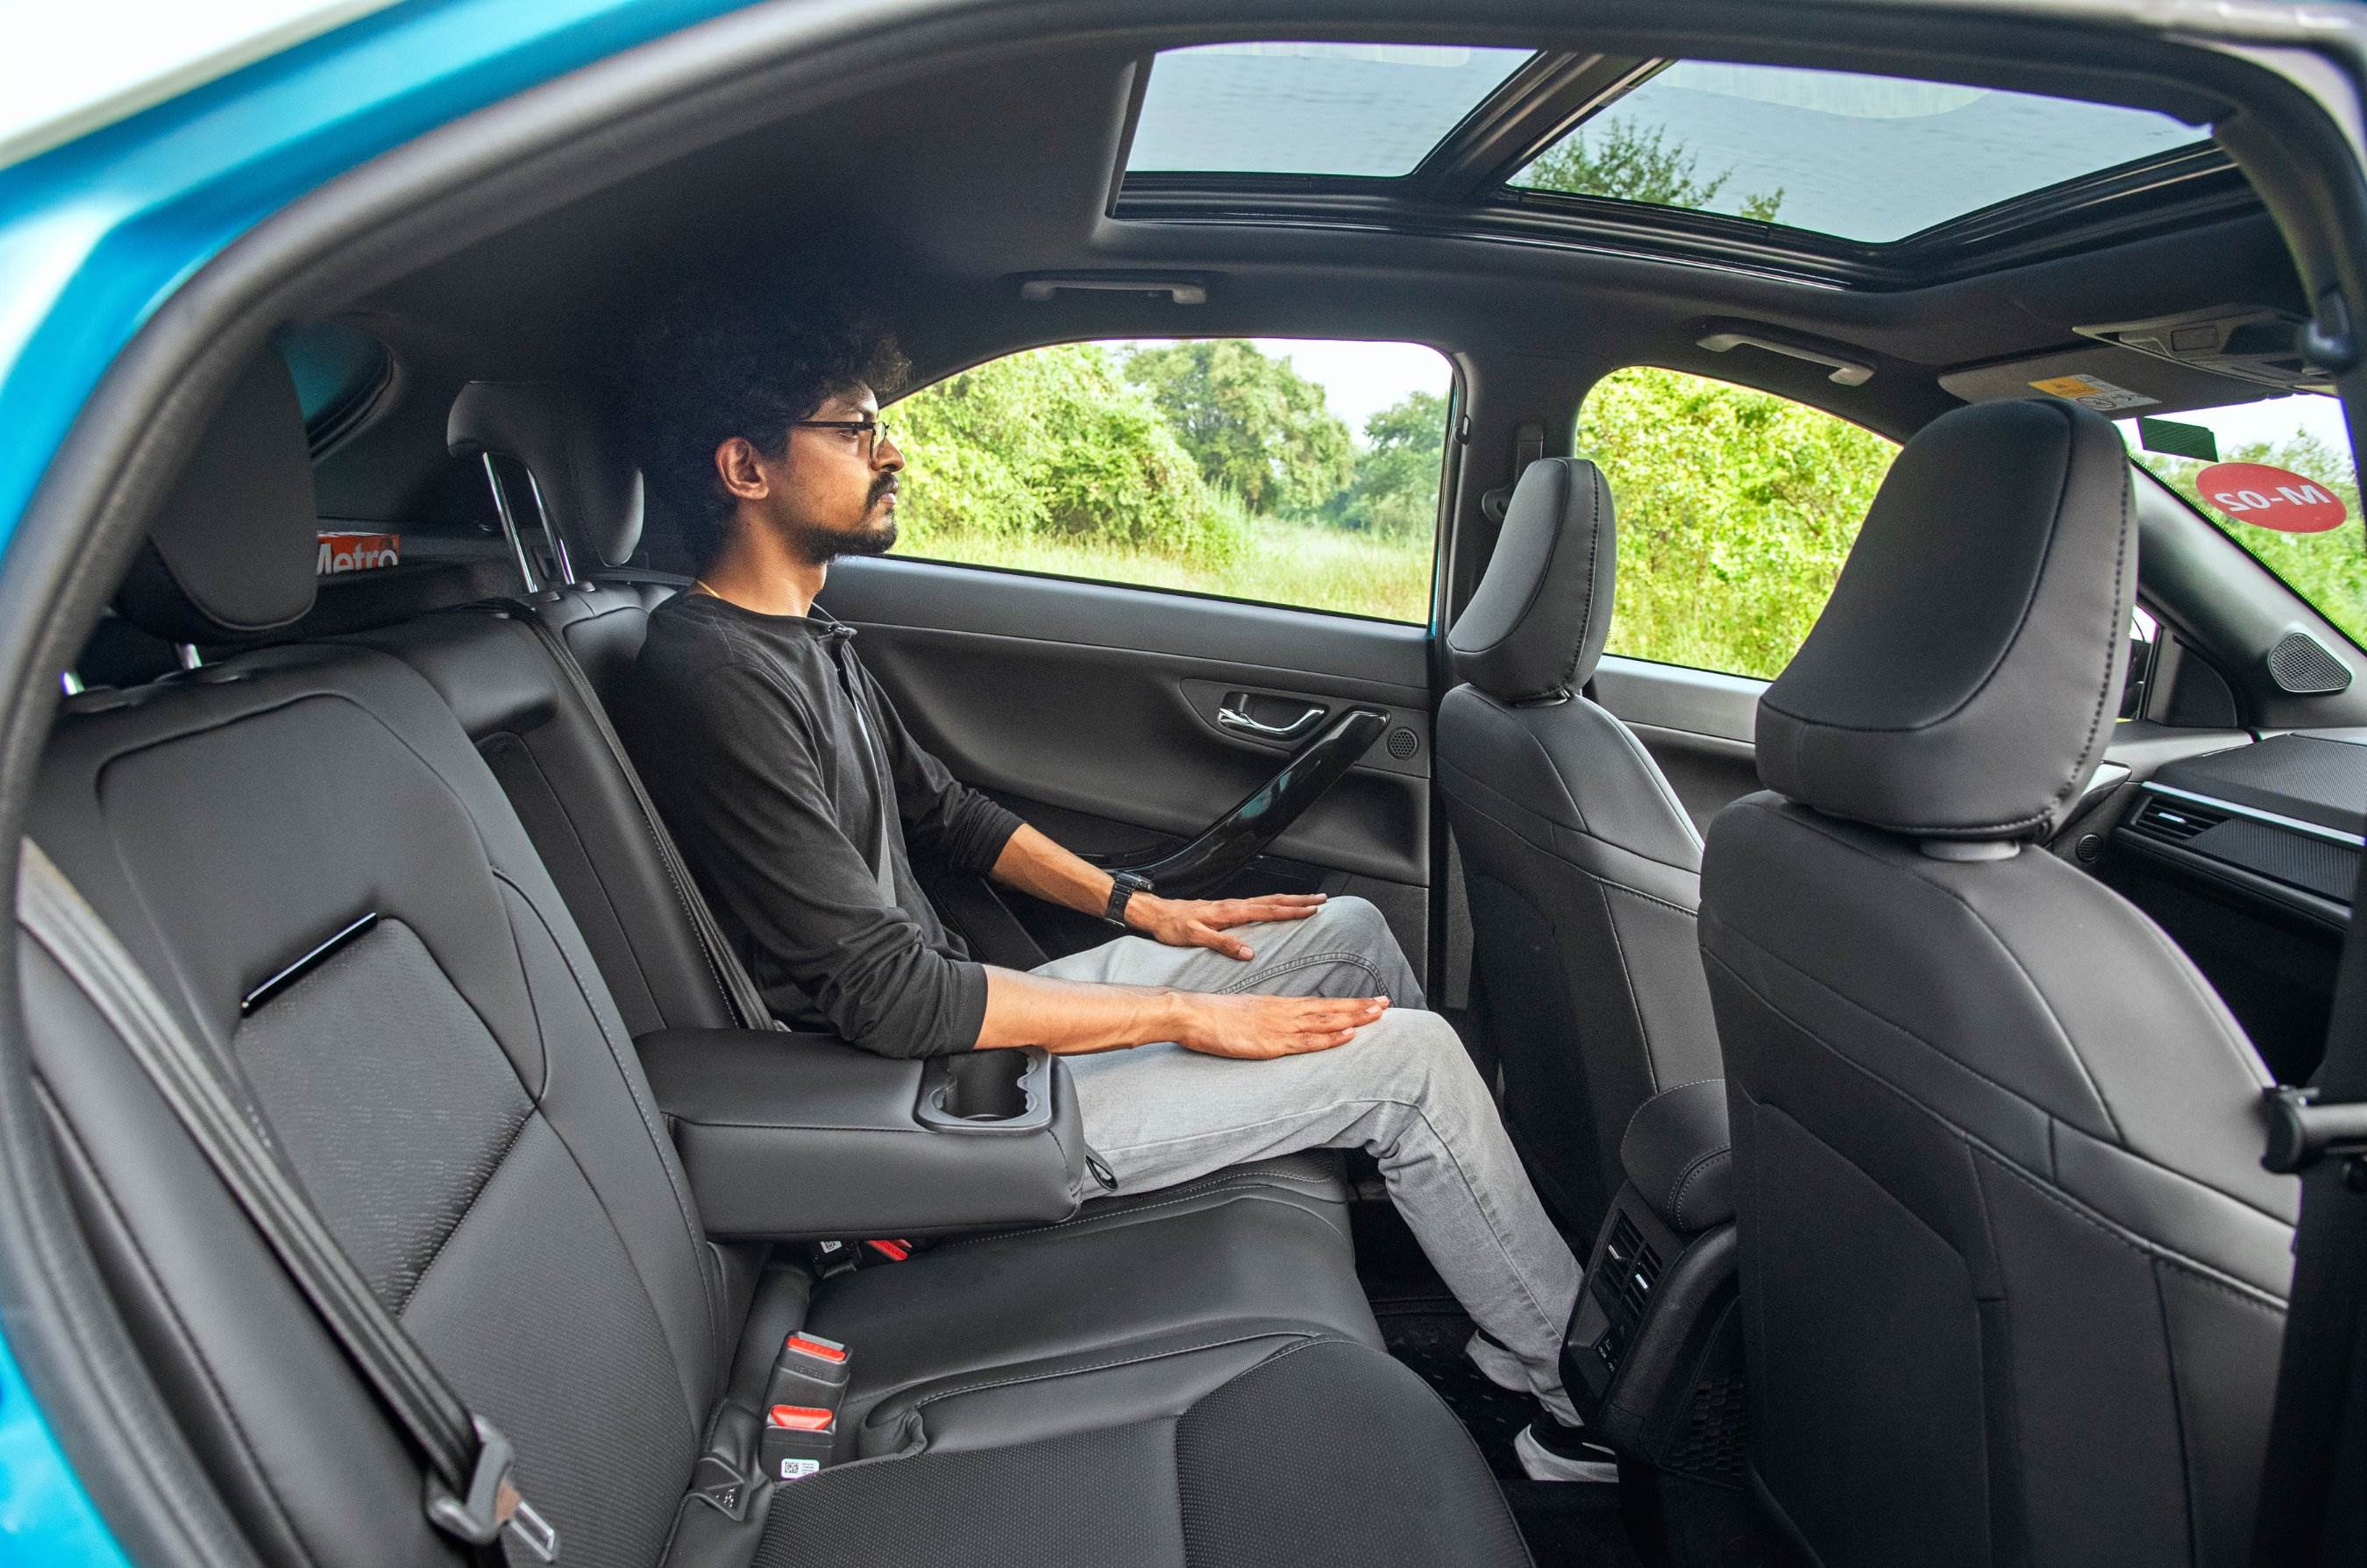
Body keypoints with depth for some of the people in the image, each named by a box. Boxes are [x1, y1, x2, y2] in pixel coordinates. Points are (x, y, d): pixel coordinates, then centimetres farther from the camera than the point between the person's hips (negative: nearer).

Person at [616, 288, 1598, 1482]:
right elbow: (888, 998, -25)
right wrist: (1186, 1014, -20)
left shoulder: (806, 639, 8)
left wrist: (1141, 909, 13)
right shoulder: (710, 681, -23)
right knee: (1410, 1055, -11)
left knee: (1349, 931, 10)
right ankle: (1582, 1397, 11)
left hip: (955, 1015, 10)